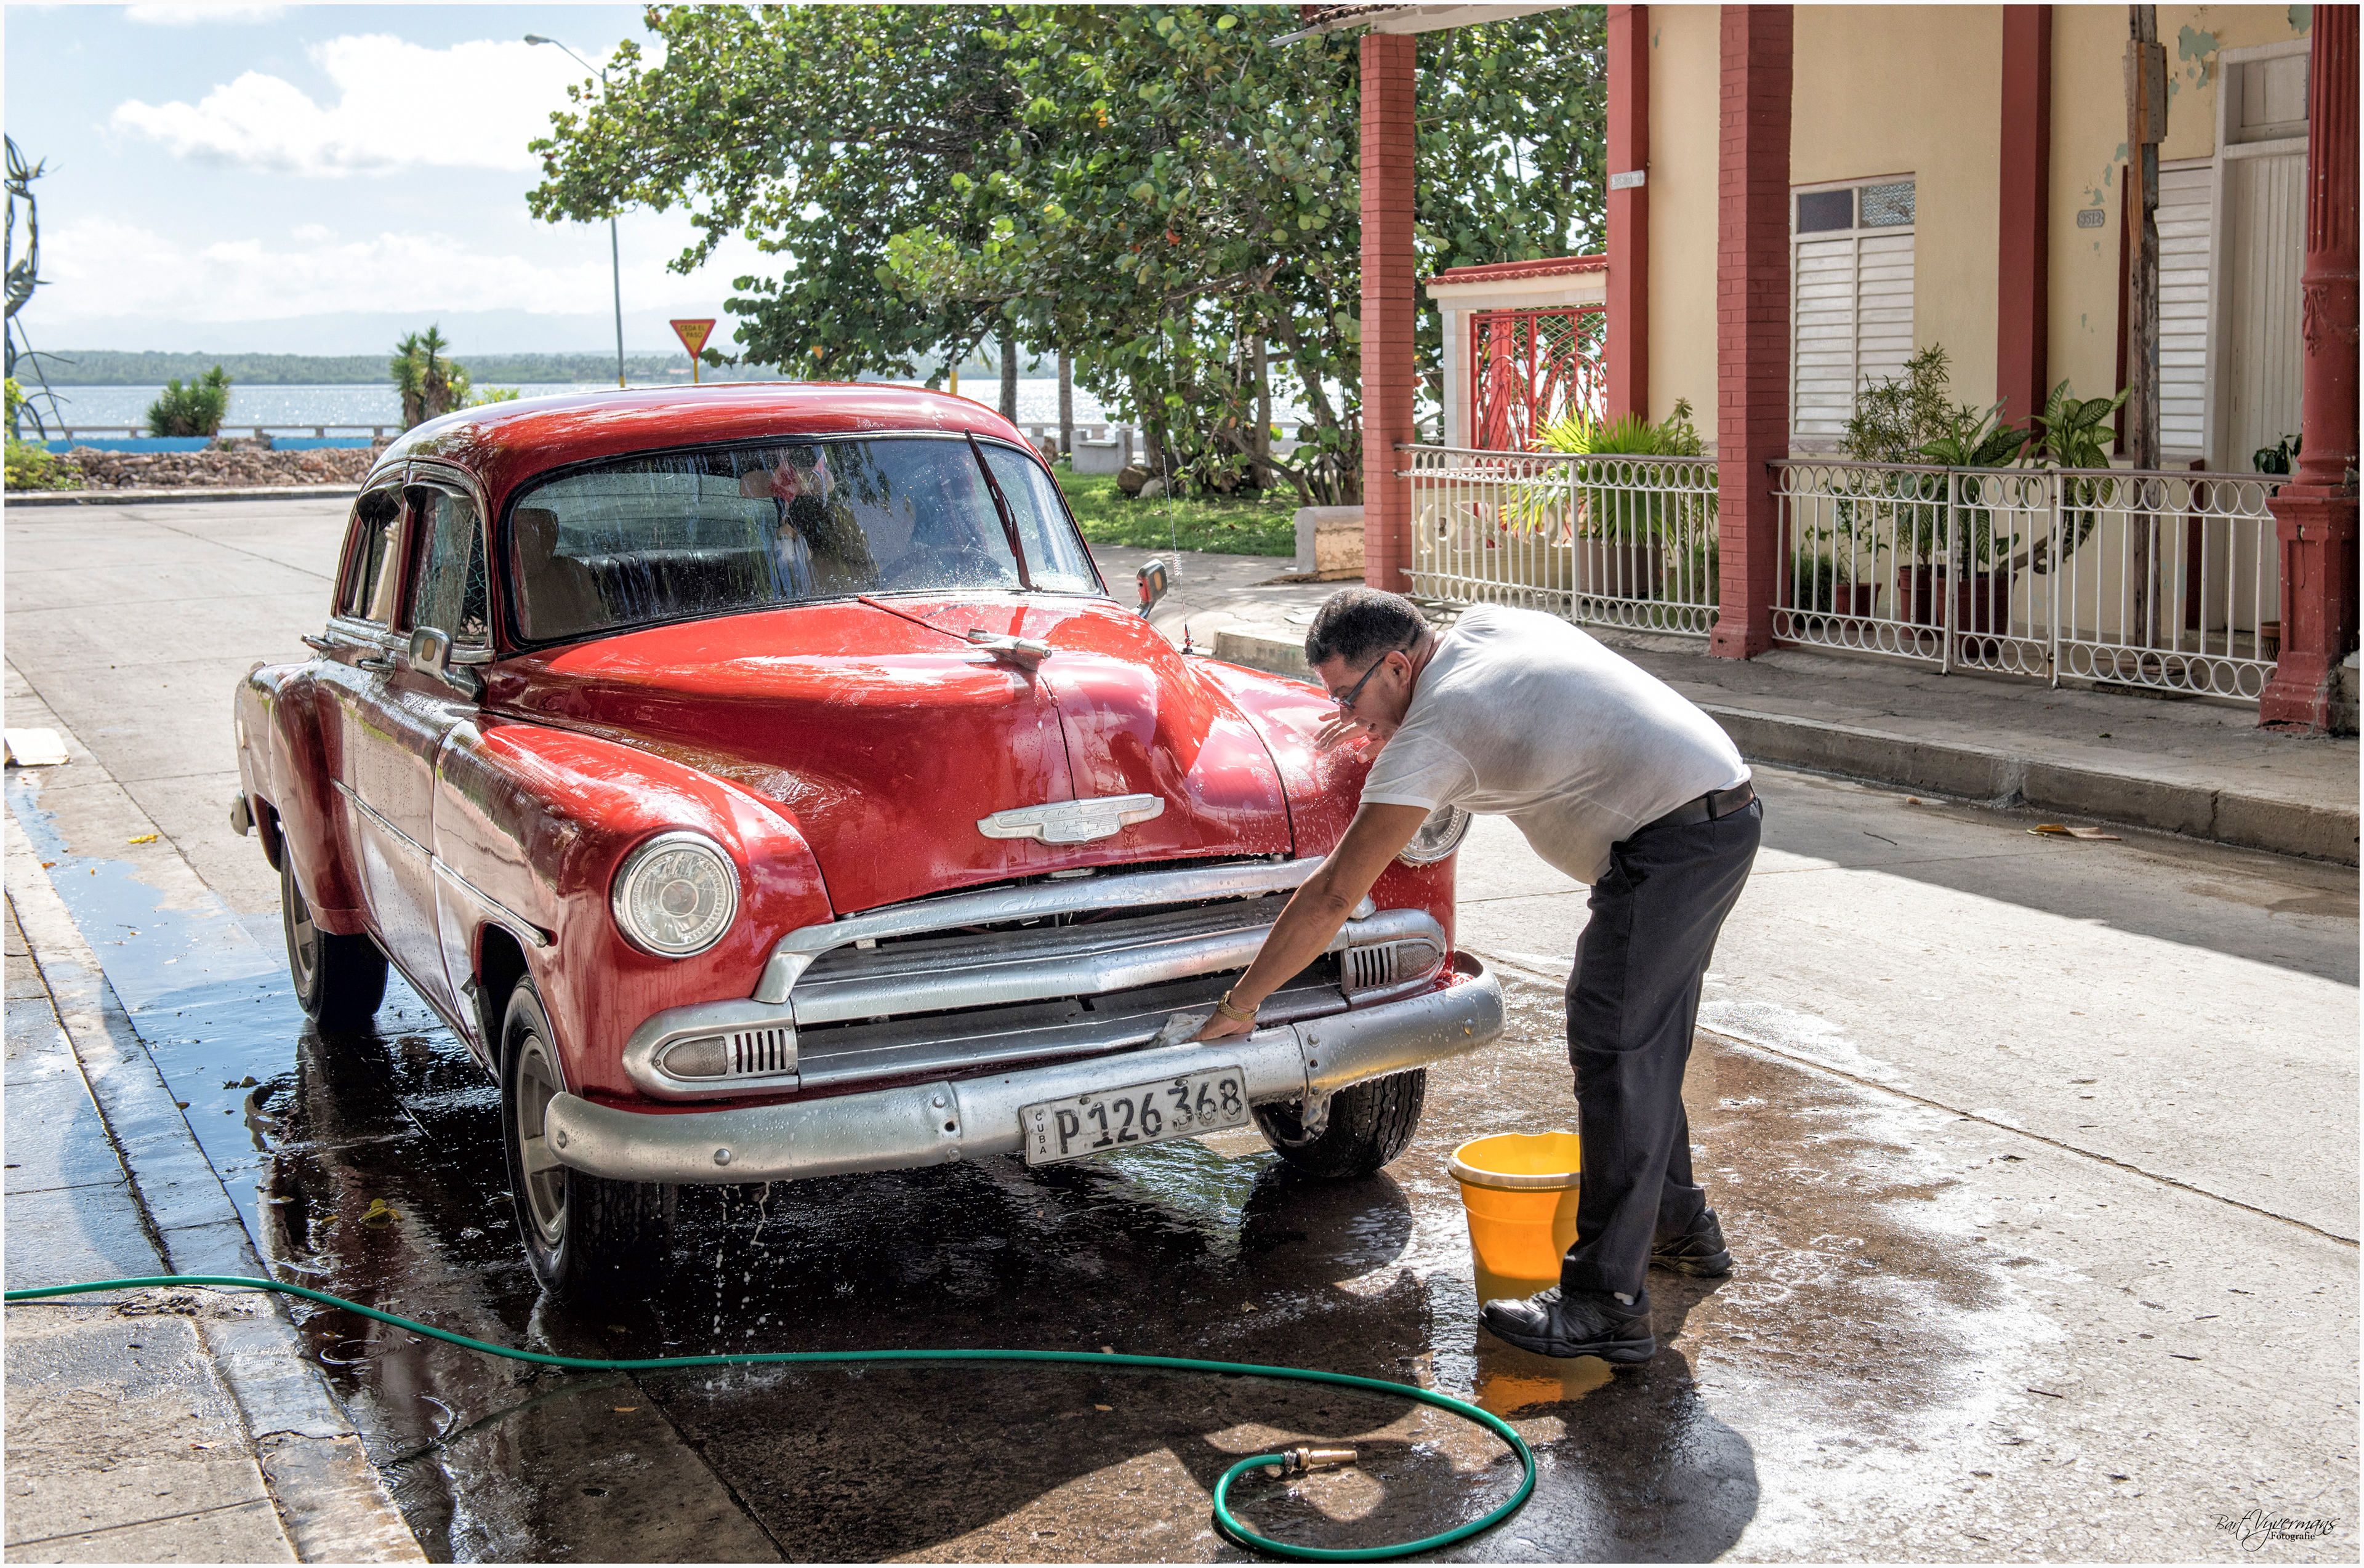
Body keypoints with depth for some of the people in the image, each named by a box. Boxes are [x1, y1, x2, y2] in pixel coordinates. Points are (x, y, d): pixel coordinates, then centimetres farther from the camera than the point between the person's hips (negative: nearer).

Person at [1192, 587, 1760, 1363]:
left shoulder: (1432, 732, -14)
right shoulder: (1486, 623, 9)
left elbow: (1333, 894, -13)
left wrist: (1239, 1004, -5)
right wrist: (1386, 718, 25)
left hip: (1669, 846, -10)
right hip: (1730, 811, 10)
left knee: (1614, 1052, -8)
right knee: (1645, 1041, 21)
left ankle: (1608, 1306, -6)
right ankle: (1679, 1225, 36)